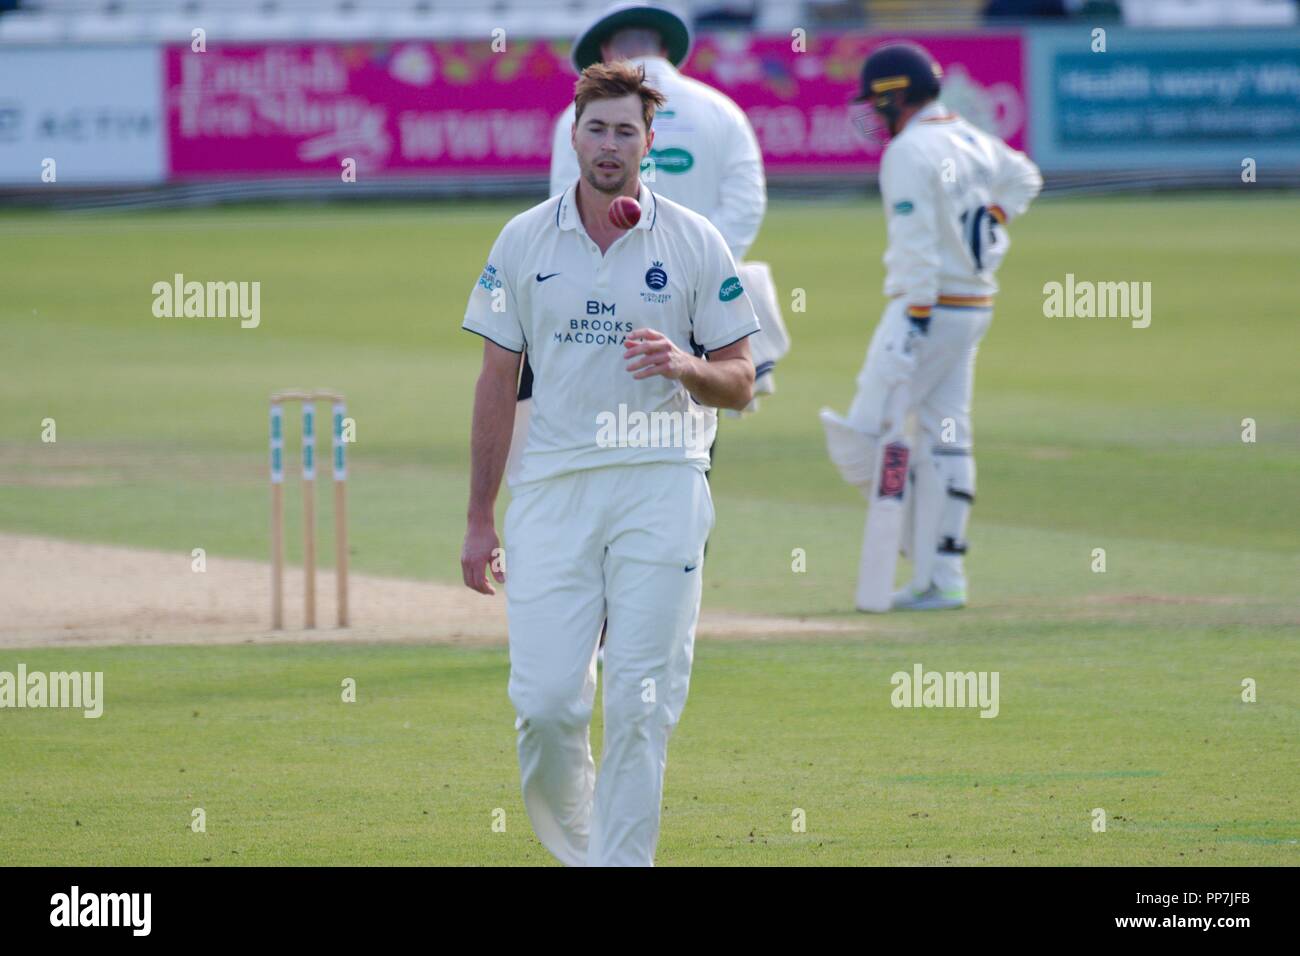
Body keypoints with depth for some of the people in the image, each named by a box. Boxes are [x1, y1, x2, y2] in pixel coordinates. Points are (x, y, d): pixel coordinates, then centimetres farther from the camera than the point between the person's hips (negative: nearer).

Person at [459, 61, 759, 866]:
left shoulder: (696, 242, 4)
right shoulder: (524, 240, 8)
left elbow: (741, 384, 5)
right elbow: (497, 383, 11)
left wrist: (688, 366, -18)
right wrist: (480, 519, 8)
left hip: (661, 486, -1)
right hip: (554, 488, 1)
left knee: (641, 705, -5)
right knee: (545, 700, -6)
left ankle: (621, 861, -1)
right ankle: (571, 845, 16)